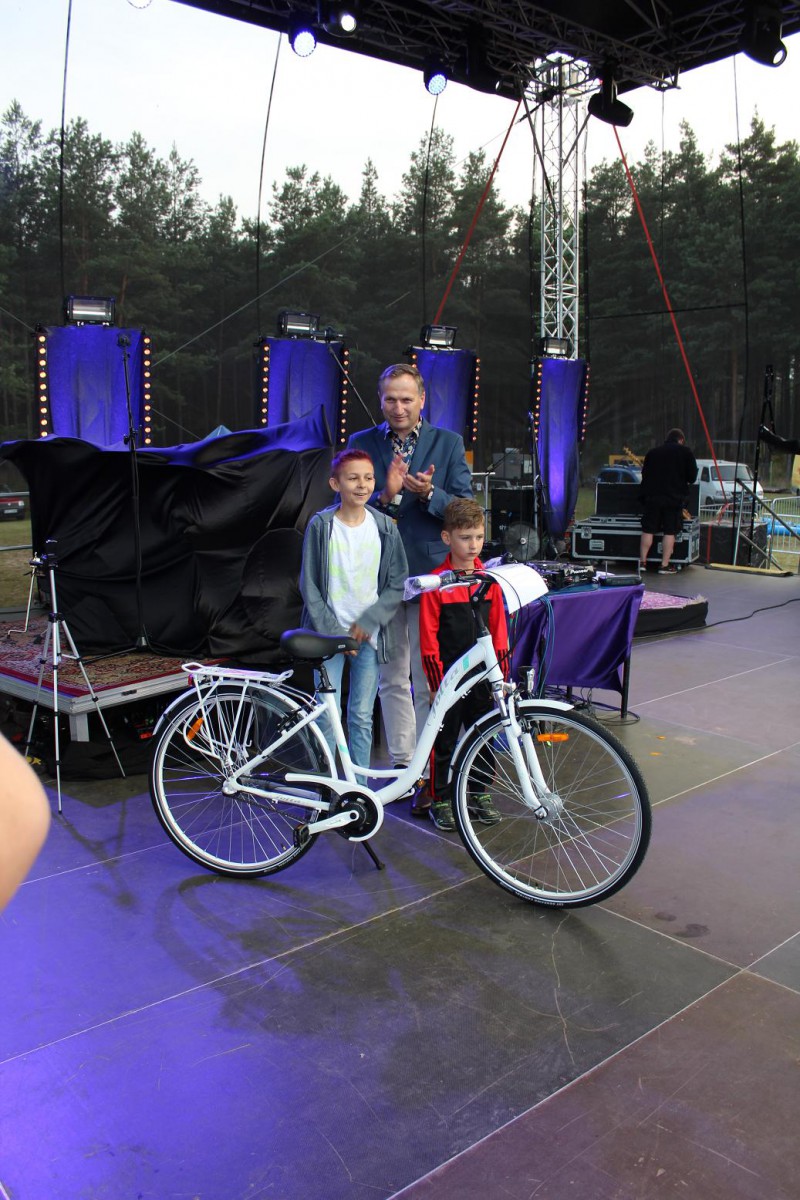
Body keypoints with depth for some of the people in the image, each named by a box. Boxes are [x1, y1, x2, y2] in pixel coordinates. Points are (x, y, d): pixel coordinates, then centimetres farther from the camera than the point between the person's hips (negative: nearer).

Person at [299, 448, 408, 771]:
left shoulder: (385, 527, 1)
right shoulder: (321, 525, -4)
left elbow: (397, 584, 3)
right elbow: (309, 586, -3)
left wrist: (367, 623, -7)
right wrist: (335, 632, -9)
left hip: (368, 634, 2)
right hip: (328, 633, -1)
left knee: (362, 716, 6)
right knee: (328, 717, -2)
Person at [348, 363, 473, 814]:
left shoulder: (448, 443, 3)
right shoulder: (362, 443, 7)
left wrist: (428, 493, -19)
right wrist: (386, 495, -16)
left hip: (431, 574, -2)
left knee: (429, 682, -2)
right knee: (392, 680, 11)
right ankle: (401, 765, 23)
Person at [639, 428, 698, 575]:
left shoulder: (652, 452, 13)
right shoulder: (685, 452, 2)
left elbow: (644, 474, 16)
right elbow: (692, 476, 0)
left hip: (652, 496, 3)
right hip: (674, 497, -3)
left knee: (648, 530, 8)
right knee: (670, 531, 1)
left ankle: (642, 561, 9)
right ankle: (665, 565, 0)